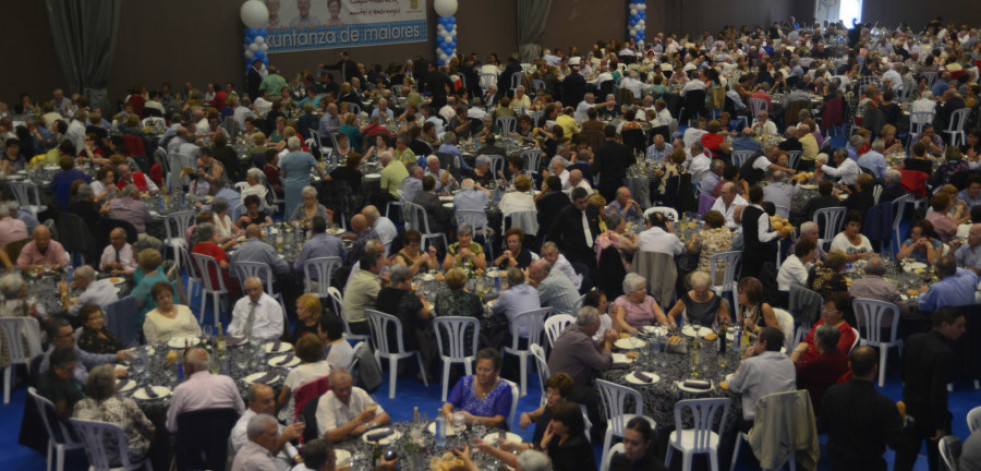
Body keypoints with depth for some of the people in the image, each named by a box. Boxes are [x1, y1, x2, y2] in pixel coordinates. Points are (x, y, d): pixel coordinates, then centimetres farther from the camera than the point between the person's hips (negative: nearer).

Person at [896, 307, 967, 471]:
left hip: (909, 409, 6)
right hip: (931, 414, -6)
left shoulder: (912, 340, -4)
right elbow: (939, 394, -24)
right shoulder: (944, 354, -25)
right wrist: (940, 426, -17)